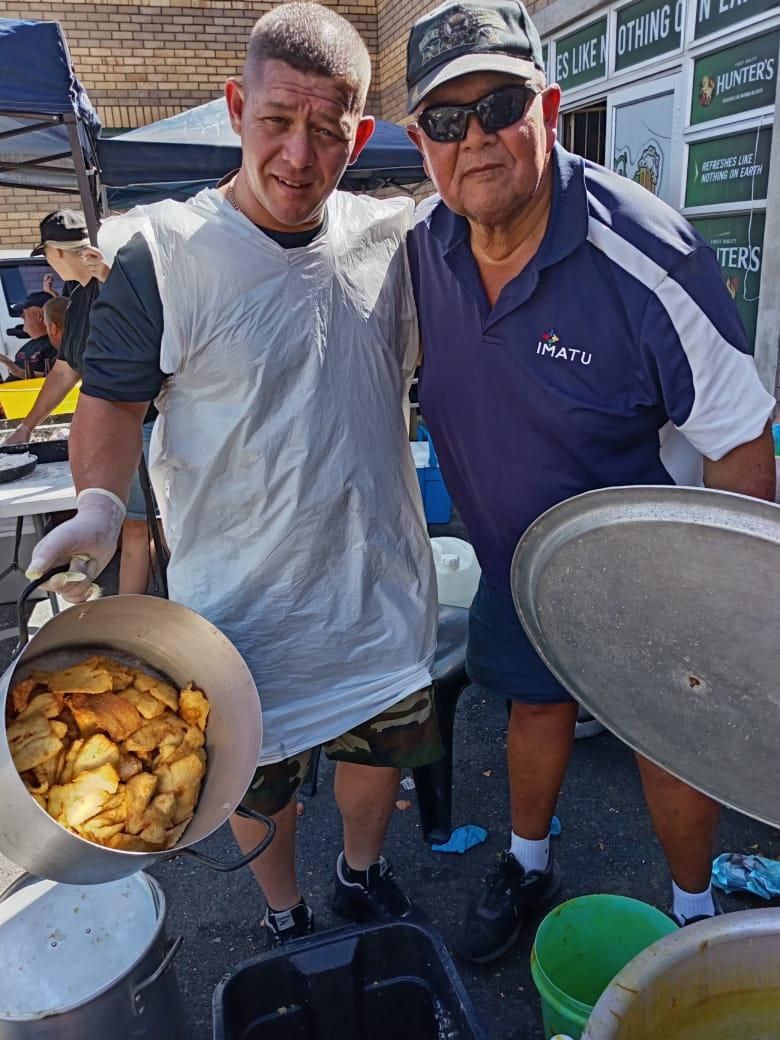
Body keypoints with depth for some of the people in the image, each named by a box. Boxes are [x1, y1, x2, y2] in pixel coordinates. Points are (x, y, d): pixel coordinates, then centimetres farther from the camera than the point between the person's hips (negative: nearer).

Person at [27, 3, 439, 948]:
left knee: (380, 746, 23)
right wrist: (99, 503, -24)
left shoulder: (391, 237, -2)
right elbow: (114, 398, -6)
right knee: (258, 780, 18)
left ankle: (363, 873, 54)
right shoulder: (161, 250, -13)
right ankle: (284, 916, 49)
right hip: (242, 599, -3)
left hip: (380, 579, 4)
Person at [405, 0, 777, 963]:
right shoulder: (423, 244, -11)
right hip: (512, 559, 4)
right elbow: (400, 370, 8)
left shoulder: (647, 259, -28)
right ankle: (528, 865, 52)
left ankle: (693, 917, 44)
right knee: (536, 702, 24)